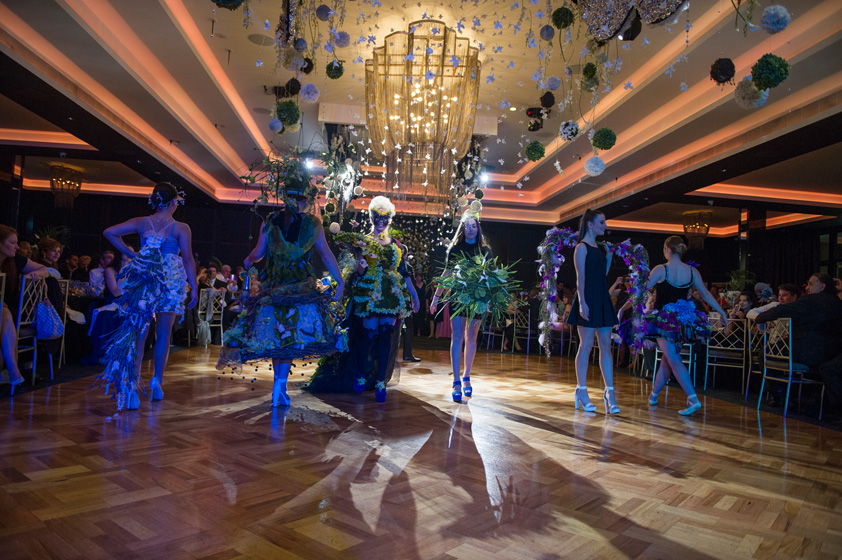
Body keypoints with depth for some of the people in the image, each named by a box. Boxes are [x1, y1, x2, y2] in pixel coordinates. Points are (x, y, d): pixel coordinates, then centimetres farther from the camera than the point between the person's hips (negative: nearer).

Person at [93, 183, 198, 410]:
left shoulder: (142, 223, 6)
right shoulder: (181, 228, -5)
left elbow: (109, 232, 5)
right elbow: (188, 260, -7)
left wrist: (130, 253, 8)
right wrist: (194, 288, -2)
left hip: (144, 280, 2)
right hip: (171, 282, -2)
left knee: (138, 332, 2)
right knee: (163, 334, 12)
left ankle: (133, 383, -7)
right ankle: (157, 380, 14)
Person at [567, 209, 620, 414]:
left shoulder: (598, 248, 17)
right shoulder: (582, 247, -6)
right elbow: (580, 277, -14)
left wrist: (610, 255, 13)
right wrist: (582, 302, -20)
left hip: (602, 300, 8)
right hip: (588, 300, -8)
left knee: (606, 346, 4)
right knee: (586, 345, -3)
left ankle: (609, 391, 6)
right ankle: (582, 391, 7)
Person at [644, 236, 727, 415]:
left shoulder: (660, 270, -12)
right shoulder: (692, 271, 2)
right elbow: (705, 294, 8)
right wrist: (721, 312, 18)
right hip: (681, 320, 5)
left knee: (674, 360, -6)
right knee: (668, 358, 16)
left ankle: (693, 399, -17)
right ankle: (654, 394, 29)